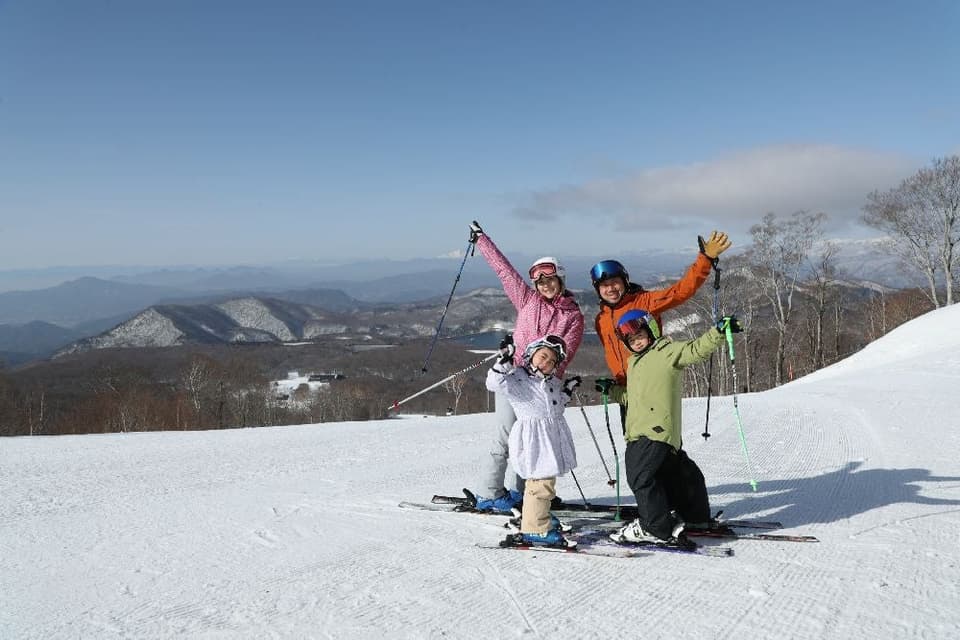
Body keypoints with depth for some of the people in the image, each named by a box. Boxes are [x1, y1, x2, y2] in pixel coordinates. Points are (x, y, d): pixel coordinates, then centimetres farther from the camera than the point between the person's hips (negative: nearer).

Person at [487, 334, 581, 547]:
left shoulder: (552, 382, 16)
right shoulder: (518, 378, -9)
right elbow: (495, 383, -25)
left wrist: (567, 391, 17)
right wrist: (505, 360, -32)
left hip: (553, 437, 9)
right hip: (533, 440, -9)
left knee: (544, 479, 22)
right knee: (541, 483, -12)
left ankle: (535, 515, 41)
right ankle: (535, 530, -5)